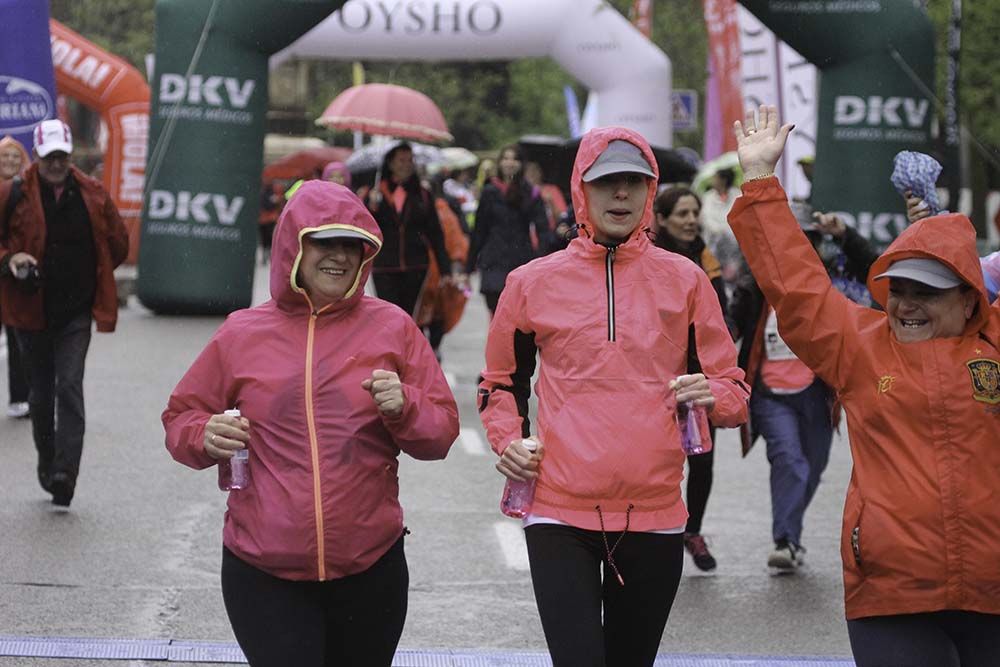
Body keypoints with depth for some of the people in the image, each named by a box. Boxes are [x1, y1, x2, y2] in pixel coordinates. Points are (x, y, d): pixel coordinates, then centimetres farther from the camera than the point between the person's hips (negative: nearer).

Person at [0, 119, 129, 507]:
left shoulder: (92, 195, 1)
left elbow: (118, 245, 14)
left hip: (76, 313, 0)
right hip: (31, 311, 0)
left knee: (69, 387, -11)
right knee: (42, 392, 11)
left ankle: (65, 473, -15)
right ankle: (47, 464, 28)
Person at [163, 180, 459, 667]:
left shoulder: (392, 328, 3)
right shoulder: (241, 333, 4)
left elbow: (441, 433, 5)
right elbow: (180, 417, 13)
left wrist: (403, 407, -15)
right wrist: (204, 437, -9)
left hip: (368, 568, 1)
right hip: (262, 573, -1)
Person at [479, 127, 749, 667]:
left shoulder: (684, 279, 5)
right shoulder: (532, 283, 5)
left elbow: (734, 390, 10)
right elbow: (501, 383, 19)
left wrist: (712, 395, -13)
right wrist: (507, 440, 0)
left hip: (653, 514, 2)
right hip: (560, 511, -1)